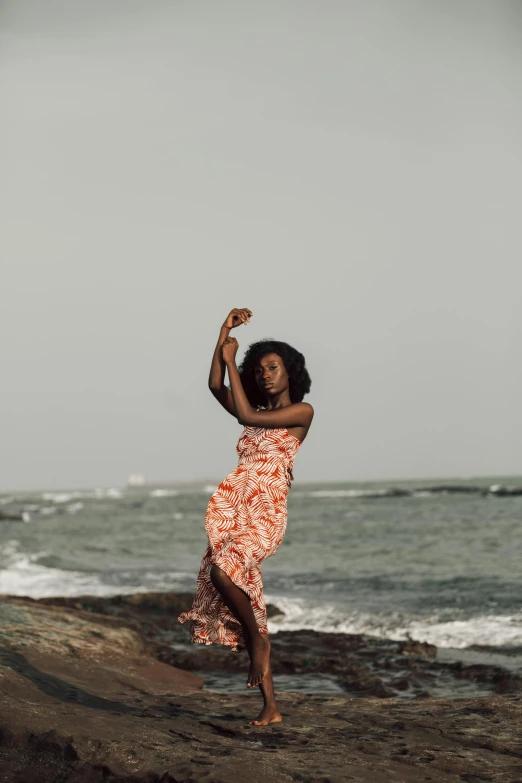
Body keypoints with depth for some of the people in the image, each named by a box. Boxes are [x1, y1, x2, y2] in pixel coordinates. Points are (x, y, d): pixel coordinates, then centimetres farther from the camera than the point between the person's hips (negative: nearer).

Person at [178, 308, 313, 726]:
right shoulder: (257, 412, 23)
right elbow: (216, 386, 13)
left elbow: (246, 414, -8)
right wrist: (225, 333, 8)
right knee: (244, 588, -1)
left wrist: (230, 359, 0)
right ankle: (271, 707, 2)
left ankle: (258, 642, -7)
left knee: (224, 570, -33)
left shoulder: (302, 411, 3)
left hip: (266, 511, -7)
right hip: (233, 506, 7)